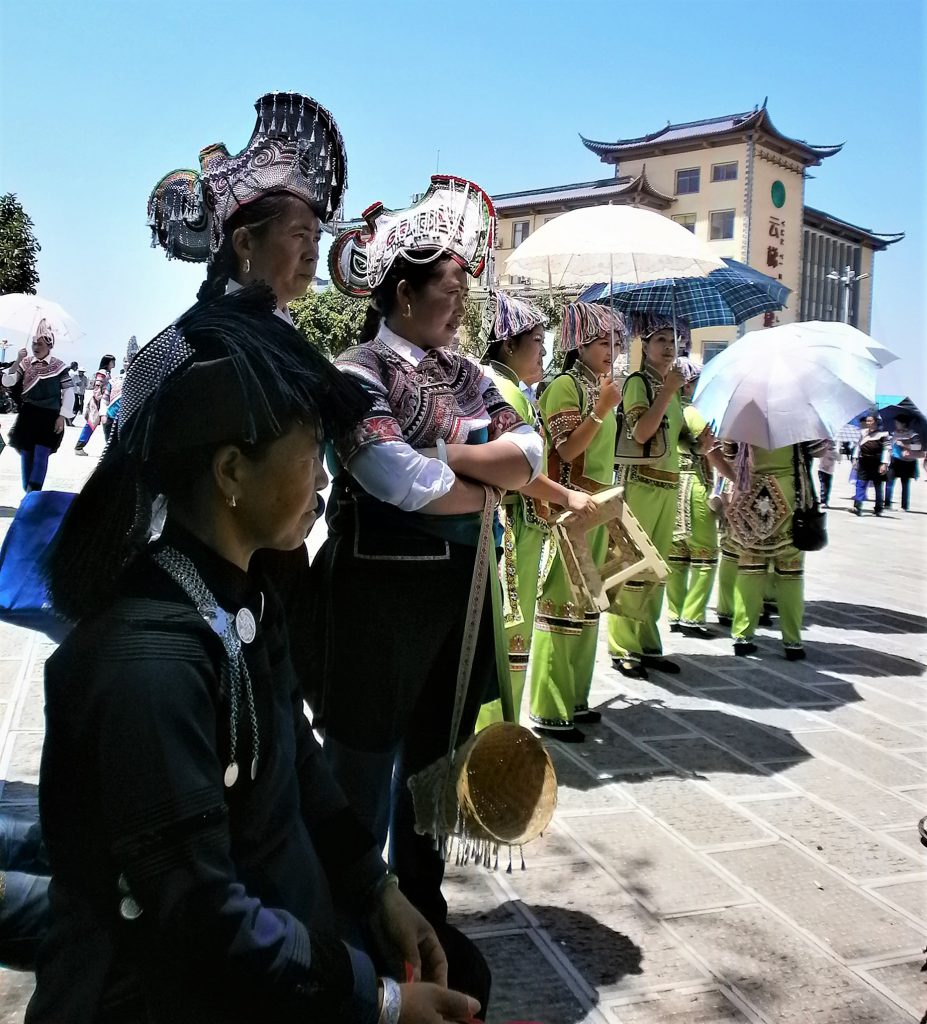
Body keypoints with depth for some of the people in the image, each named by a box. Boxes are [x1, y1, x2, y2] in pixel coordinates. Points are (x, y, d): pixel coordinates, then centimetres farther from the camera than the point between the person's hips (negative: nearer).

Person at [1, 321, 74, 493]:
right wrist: (18, 361, -14)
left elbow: (68, 392, -3)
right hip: (28, 415, 4)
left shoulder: (58, 366, -3)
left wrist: (62, 416, -9)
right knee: (26, 455, 7)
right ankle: (27, 493, 20)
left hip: (49, 416, -3)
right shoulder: (25, 363, 6)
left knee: (41, 455, -10)